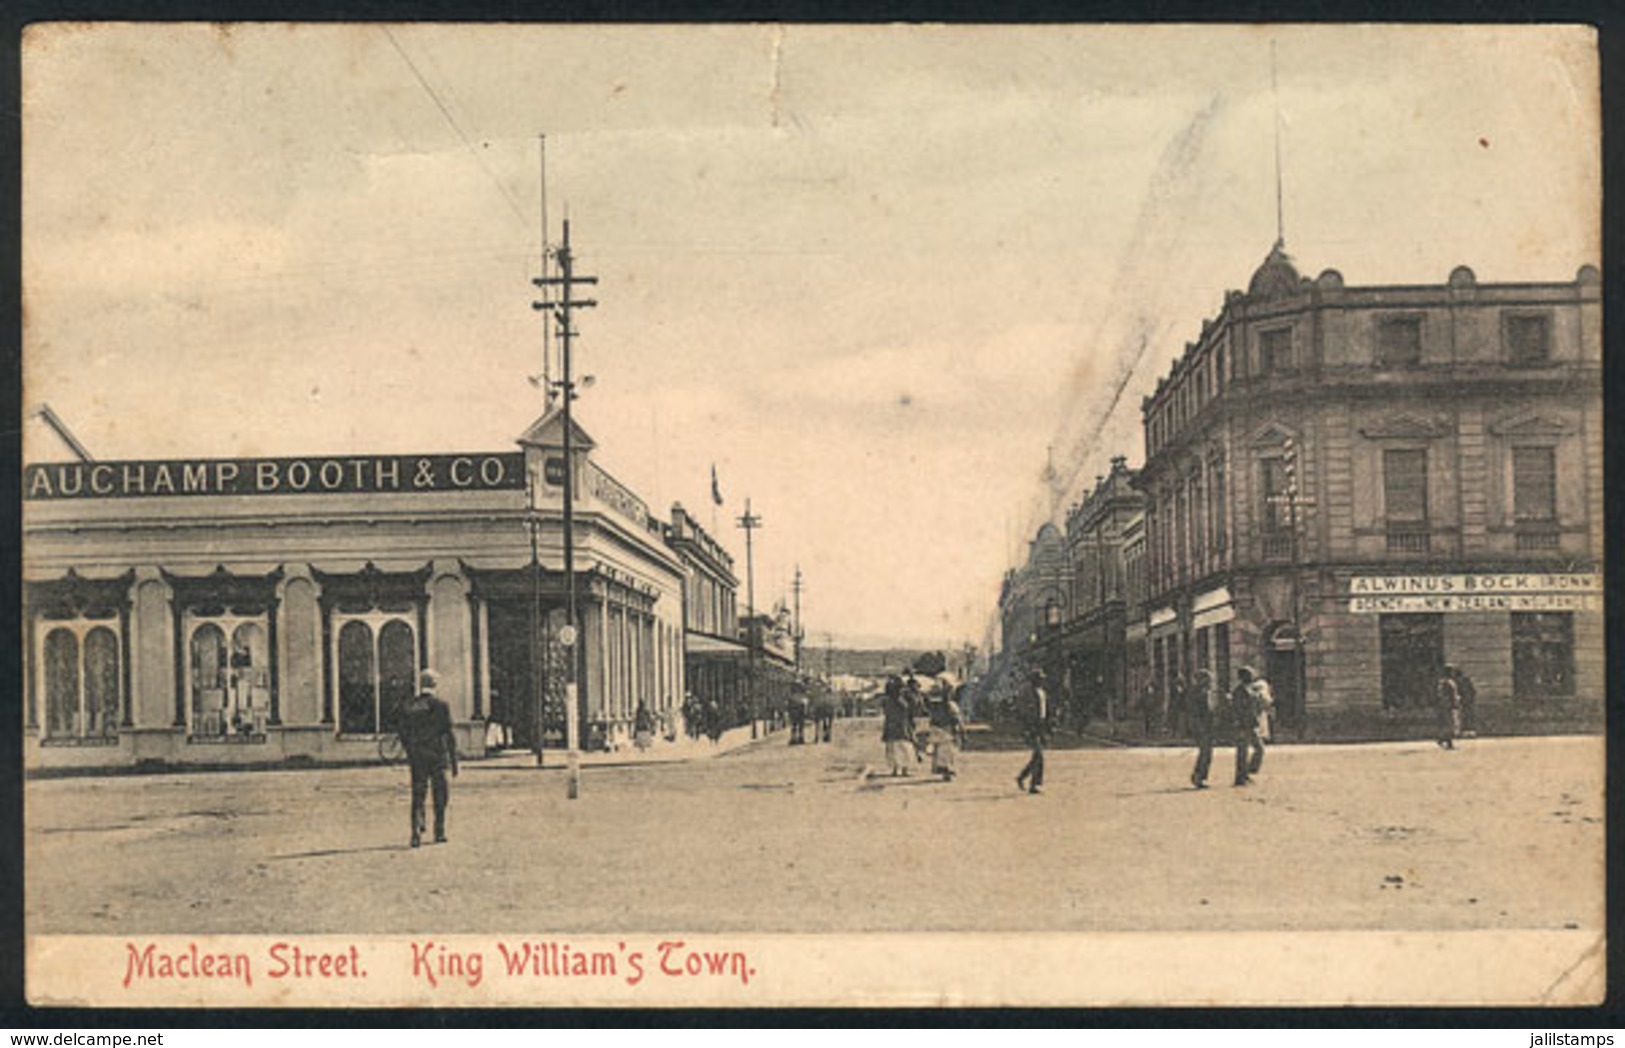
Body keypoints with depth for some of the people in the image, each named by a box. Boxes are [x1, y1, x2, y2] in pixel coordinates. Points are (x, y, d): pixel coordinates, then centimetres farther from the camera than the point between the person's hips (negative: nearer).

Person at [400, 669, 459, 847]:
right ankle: (439, 833, 16)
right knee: (440, 795, 11)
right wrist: (454, 760, -3)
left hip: (416, 758, 3)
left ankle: (416, 833, -8)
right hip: (437, 756, -3)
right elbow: (448, 734, -9)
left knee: (417, 796, 6)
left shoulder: (410, 706, 4)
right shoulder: (440, 705, -7)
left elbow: (404, 734, 8)